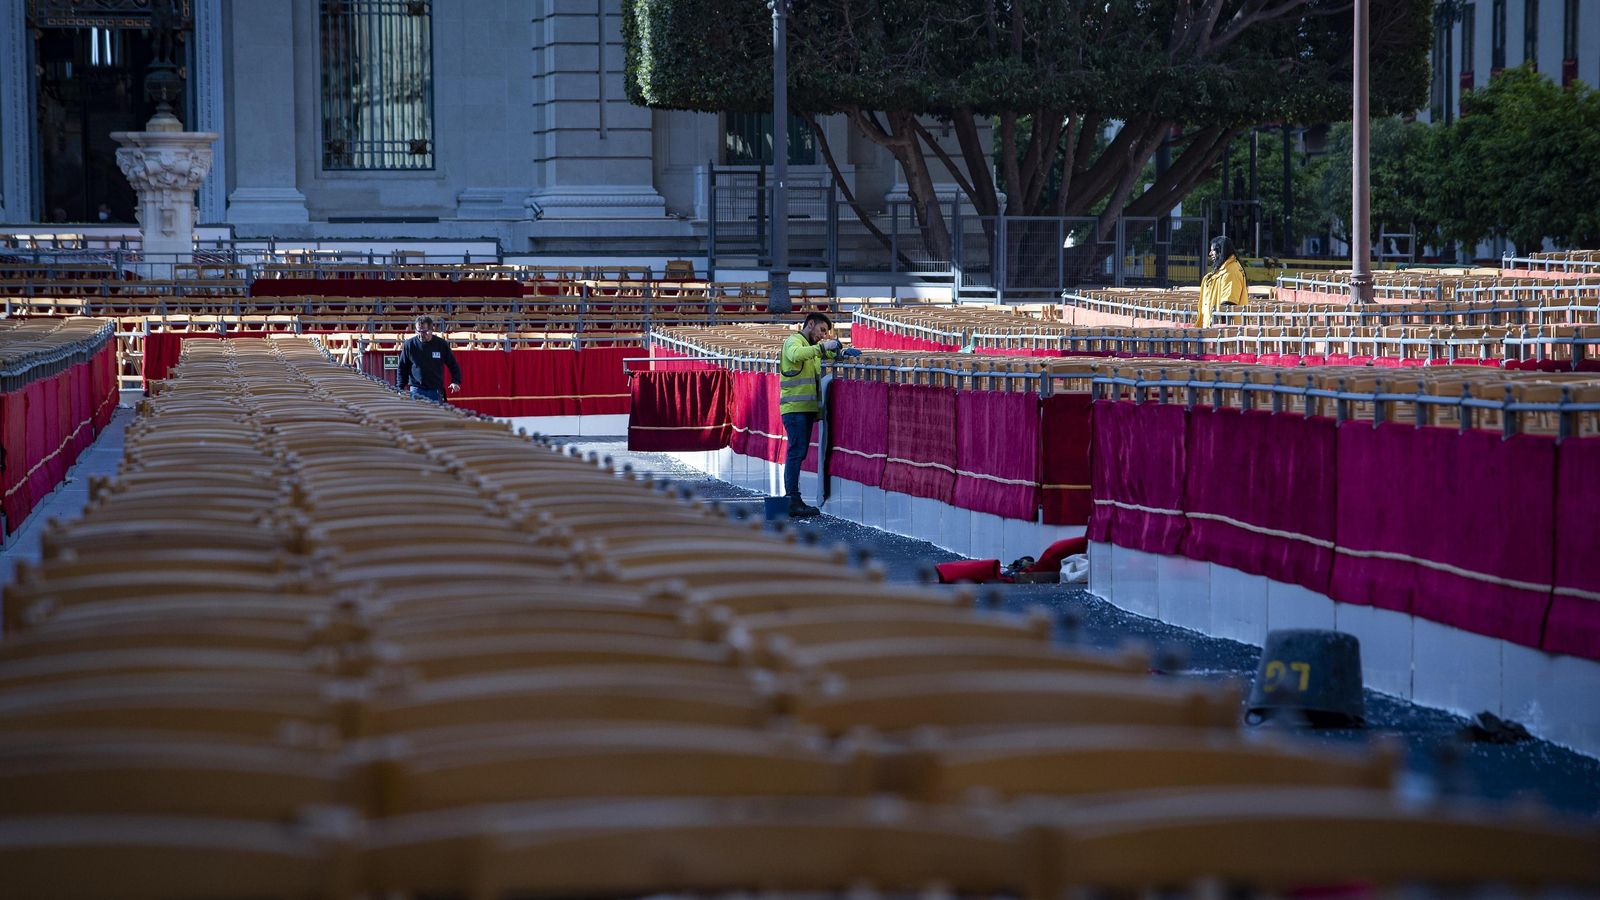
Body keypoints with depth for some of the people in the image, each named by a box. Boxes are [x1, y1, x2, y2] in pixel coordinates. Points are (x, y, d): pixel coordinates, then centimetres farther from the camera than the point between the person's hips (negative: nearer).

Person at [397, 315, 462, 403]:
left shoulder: (441, 344, 0)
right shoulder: (409, 344, 0)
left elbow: (453, 364, 8)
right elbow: (403, 368, 8)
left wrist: (456, 382, -6)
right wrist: (401, 388, 2)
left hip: (436, 391, 1)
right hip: (416, 391, 0)